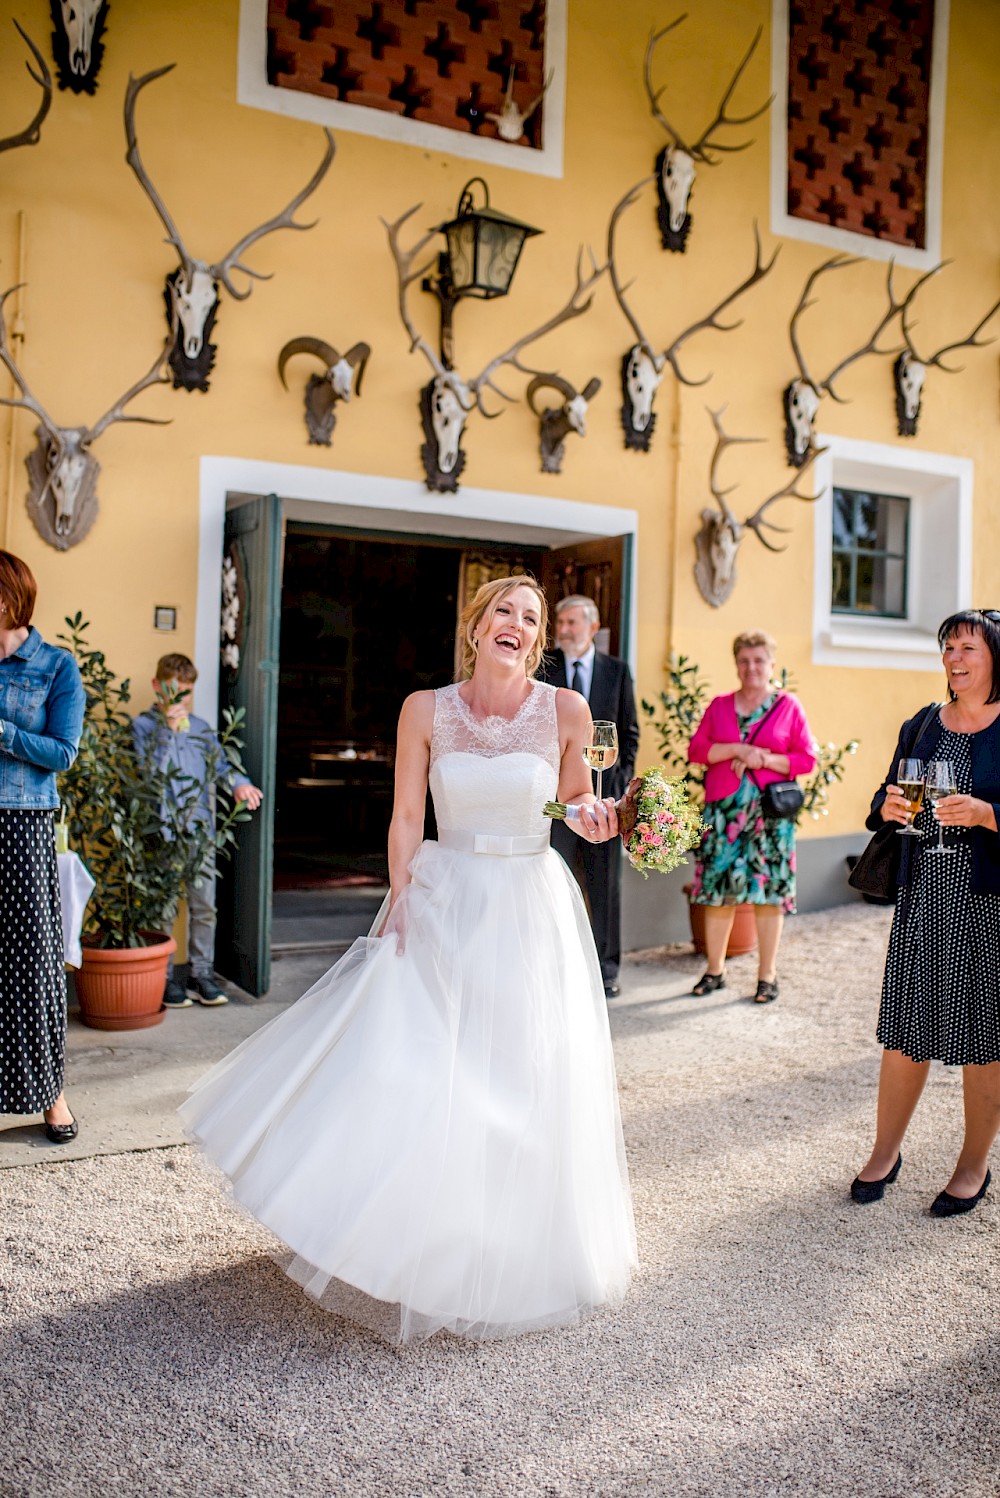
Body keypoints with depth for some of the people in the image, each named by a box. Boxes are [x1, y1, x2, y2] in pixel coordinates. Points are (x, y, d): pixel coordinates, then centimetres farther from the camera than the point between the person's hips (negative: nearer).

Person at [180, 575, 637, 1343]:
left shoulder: (565, 709, -6)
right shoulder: (426, 709, -5)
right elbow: (406, 817, 0)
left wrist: (593, 815, -11)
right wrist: (399, 906, -5)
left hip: (531, 911, 0)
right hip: (444, 904, 0)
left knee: (524, 1087, 7)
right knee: (412, 1072, -1)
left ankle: (512, 1256, 30)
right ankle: (412, 1249, 22)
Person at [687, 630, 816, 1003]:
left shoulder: (788, 706, 5)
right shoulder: (719, 705, 12)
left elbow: (807, 759, 1)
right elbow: (696, 750, 3)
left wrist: (764, 760, -11)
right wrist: (736, 750, -11)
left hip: (770, 810, -2)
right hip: (723, 809, 2)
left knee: (769, 890, -1)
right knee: (718, 889, 3)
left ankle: (767, 976, 8)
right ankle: (714, 970, 14)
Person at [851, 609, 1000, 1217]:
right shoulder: (922, 726, 10)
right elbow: (885, 804, 15)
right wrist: (888, 807, -6)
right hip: (923, 897, 4)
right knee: (906, 1025, 8)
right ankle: (886, 1151, 24)